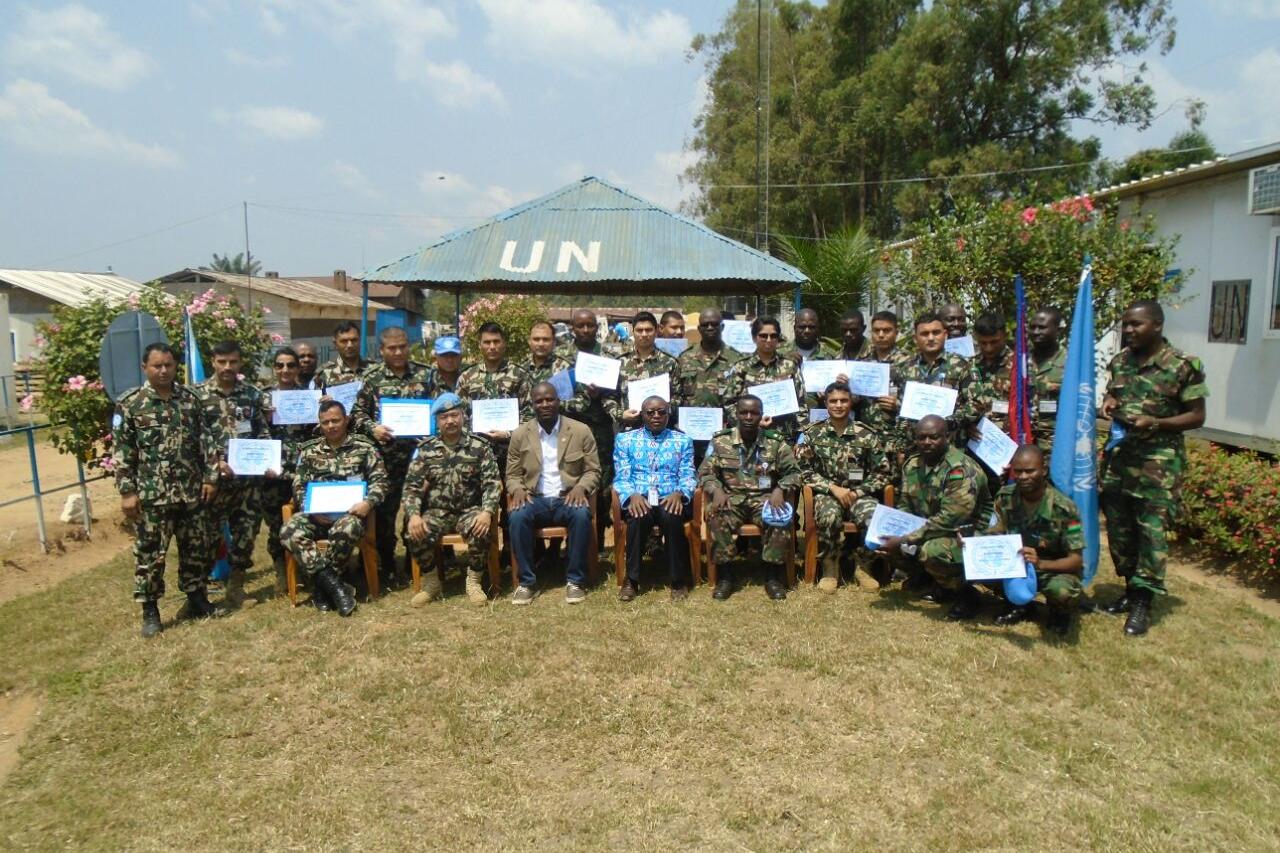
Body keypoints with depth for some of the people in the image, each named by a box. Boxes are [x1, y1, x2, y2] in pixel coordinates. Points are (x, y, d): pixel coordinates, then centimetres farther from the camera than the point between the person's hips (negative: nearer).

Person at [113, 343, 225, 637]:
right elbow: (121, 451, -5)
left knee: (197, 547, 11)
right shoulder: (129, 403, -4)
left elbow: (207, 439, 8)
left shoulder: (191, 399, 6)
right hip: (152, 494, -3)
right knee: (149, 552, 4)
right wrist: (127, 491, -9)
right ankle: (150, 611, 16)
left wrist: (211, 477, 2)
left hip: (191, 491, 3)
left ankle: (197, 599, 27)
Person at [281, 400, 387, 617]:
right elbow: (299, 487, 11)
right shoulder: (309, 450, 15)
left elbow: (380, 480, 3)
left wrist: (368, 502, -17)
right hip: (316, 512, 3)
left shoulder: (364, 446, 7)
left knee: (346, 530, -37)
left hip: (350, 510, -3)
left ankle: (321, 584, -14)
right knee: (289, 532, -26)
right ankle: (333, 584, -22)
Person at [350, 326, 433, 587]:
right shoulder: (372, 377, 4)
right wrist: (372, 428, -12)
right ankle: (387, 565, 18)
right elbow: (358, 412, 5)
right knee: (385, 508, 3)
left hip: (419, 451, 1)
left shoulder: (424, 374, 7)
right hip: (385, 454, -1)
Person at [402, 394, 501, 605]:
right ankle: (431, 583, -2)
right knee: (416, 534, -28)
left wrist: (487, 512, -24)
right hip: (436, 512, 2)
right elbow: (412, 485, 1)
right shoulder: (425, 449, 5)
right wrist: (413, 515, -18)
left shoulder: (480, 446, 0)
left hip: (470, 510, -2)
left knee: (481, 530, -34)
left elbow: (492, 483, -6)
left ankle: (474, 582, -8)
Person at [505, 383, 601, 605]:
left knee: (582, 515, -34)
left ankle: (575, 580, -18)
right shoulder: (519, 435, 6)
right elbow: (512, 475, 10)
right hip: (535, 499, 1)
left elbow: (593, 471, 5)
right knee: (516, 517, -31)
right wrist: (517, 489, -13)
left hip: (568, 497, -1)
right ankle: (527, 581, -15)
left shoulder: (581, 431, 3)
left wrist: (581, 487, -17)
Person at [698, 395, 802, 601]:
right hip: (731, 497, 0)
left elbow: (793, 472, 4)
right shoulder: (720, 440, 4)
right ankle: (724, 574, -16)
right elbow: (705, 473, 3)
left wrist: (780, 490, -17)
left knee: (780, 517, -32)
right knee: (716, 516, -32)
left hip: (764, 497, 0)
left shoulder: (776, 442, 4)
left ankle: (772, 574, -14)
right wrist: (716, 490, -18)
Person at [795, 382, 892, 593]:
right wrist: (833, 488, -14)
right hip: (826, 493, -1)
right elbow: (803, 470, -3)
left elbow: (884, 473, 3)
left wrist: (857, 492, -10)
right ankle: (830, 567, -10)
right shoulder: (812, 433, 1)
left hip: (858, 494, 1)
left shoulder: (867, 435, 2)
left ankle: (863, 566, -1)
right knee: (830, 516, -35)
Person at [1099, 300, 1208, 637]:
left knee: (1152, 530, -4)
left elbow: (1197, 416, -5)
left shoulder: (1183, 366, -8)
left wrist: (1155, 423, -19)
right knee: (1118, 527, 11)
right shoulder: (1120, 360, 8)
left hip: (1158, 460, -6)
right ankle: (1130, 590, 27)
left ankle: (1143, 602, 5)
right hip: (1118, 455, 6)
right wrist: (1109, 402, 0)